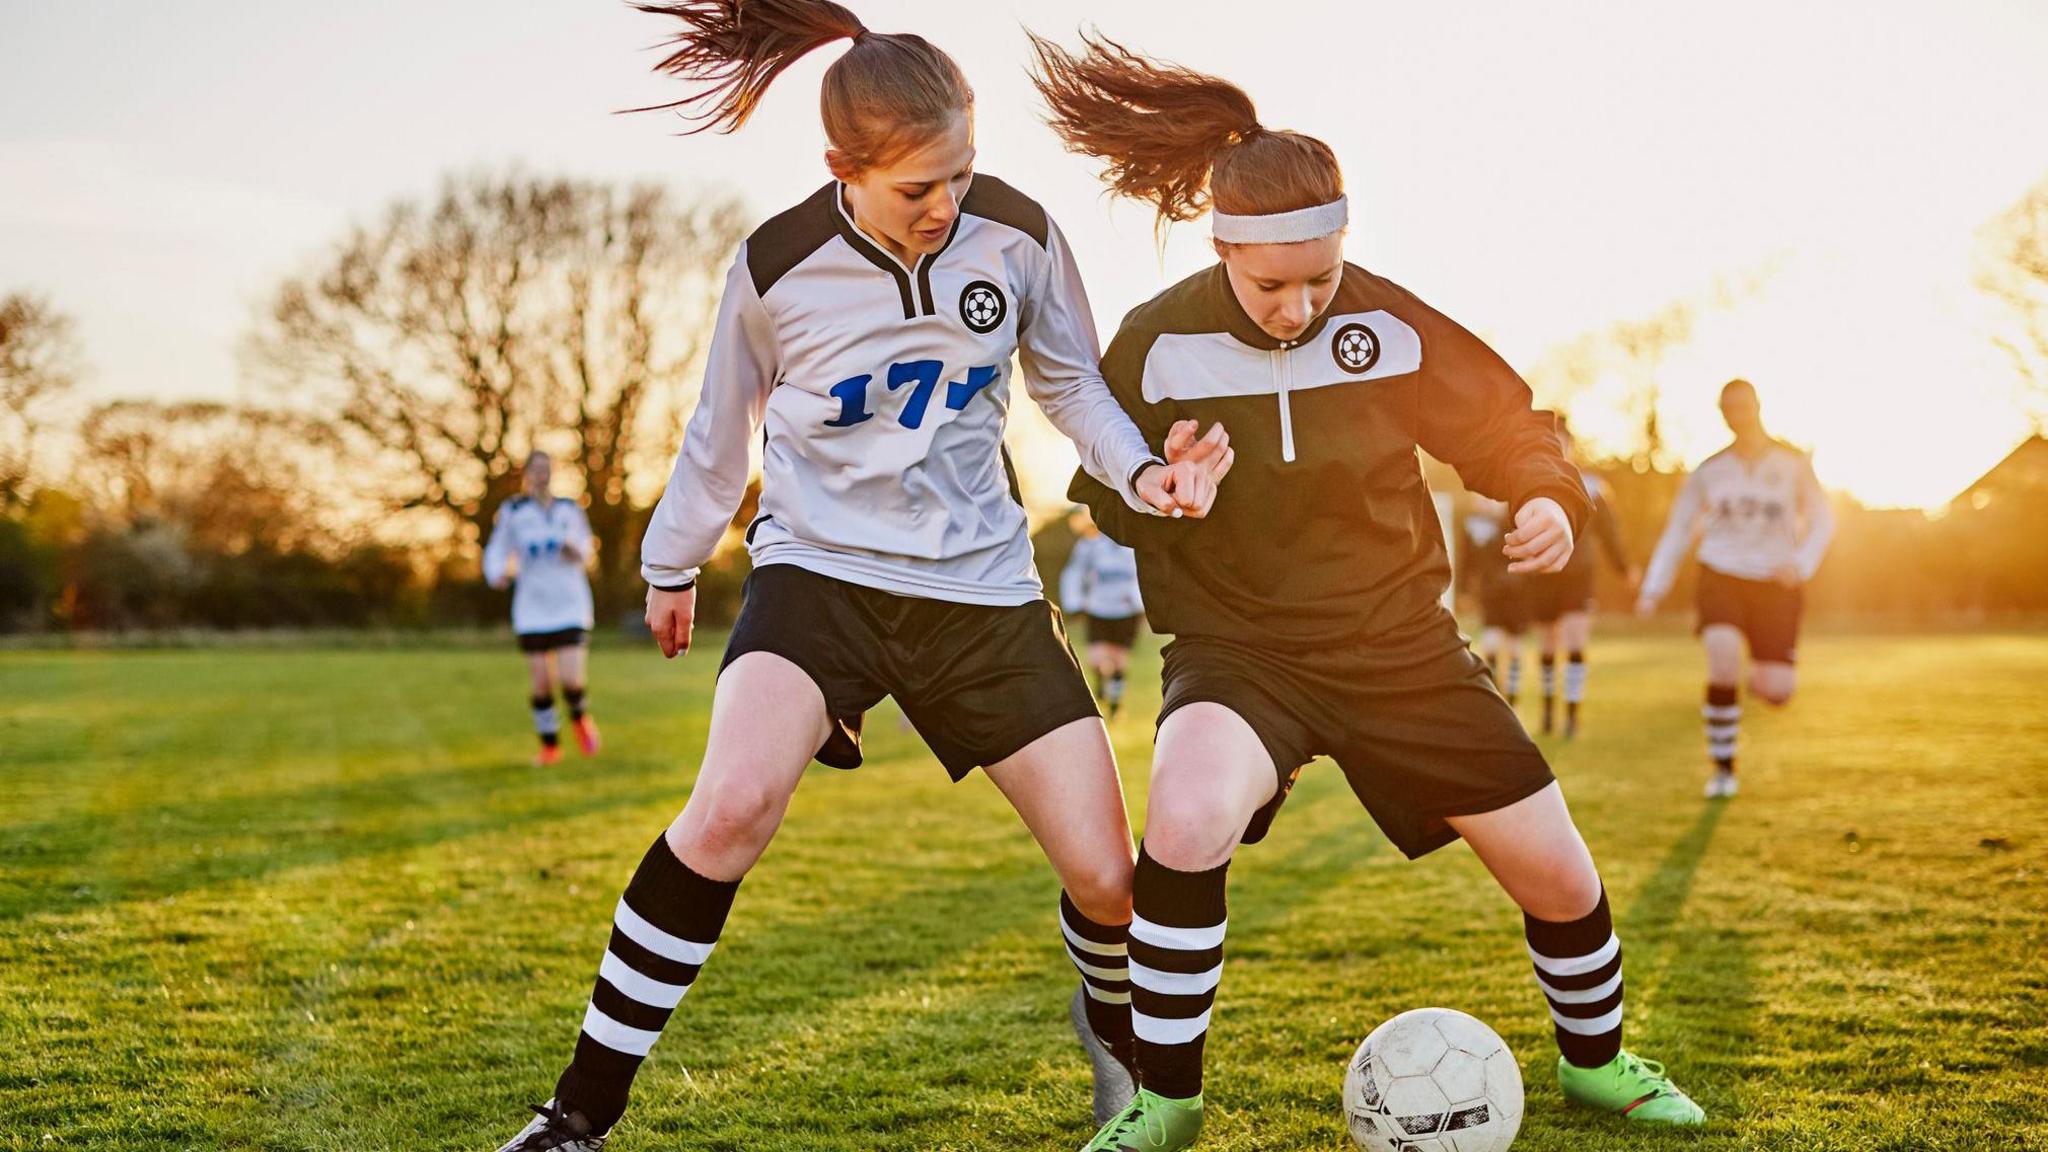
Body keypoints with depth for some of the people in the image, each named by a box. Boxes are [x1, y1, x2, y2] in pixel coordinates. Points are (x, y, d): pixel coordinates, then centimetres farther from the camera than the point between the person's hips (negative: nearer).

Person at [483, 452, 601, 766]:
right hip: (532, 612, 0)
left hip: (571, 607, 0)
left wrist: (581, 554, -4)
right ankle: (550, 746, 18)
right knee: (541, 684, -2)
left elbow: (587, 546, 20)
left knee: (571, 681, -13)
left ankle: (579, 717, 21)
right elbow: (496, 553, 4)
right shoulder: (511, 512, 3)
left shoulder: (571, 510, 8)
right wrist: (498, 575, -18)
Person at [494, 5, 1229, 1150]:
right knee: (736, 802, -31)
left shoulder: (1018, 234, -7)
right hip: (820, 568, -2)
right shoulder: (776, 269, -11)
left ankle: (1115, 1023, 37)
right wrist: (673, 563, 20)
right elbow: (722, 433, 7)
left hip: (983, 583, 3)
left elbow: (1072, 383, 10)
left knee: (1108, 876, -2)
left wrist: (1144, 474, -9)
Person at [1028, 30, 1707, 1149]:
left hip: (1397, 640, 3)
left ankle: (1593, 1059, 37)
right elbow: (1107, 498, 2)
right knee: (1188, 817, -35)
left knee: (1557, 871, 3)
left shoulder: (1386, 323, -9)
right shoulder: (1157, 343, -12)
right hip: (1238, 648, -2)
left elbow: (1501, 421, 5)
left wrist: (1550, 496, -16)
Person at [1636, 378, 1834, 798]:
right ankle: (1723, 769, -5)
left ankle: (1760, 678, 31)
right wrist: (1653, 589, 2)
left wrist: (1801, 563, -14)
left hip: (1776, 582, 0)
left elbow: (1822, 519, 5)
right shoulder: (1709, 471, 6)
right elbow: (1678, 531, 10)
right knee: (1723, 664, -23)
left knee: (1777, 692, -10)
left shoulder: (1793, 463, 2)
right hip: (1721, 576, 0)